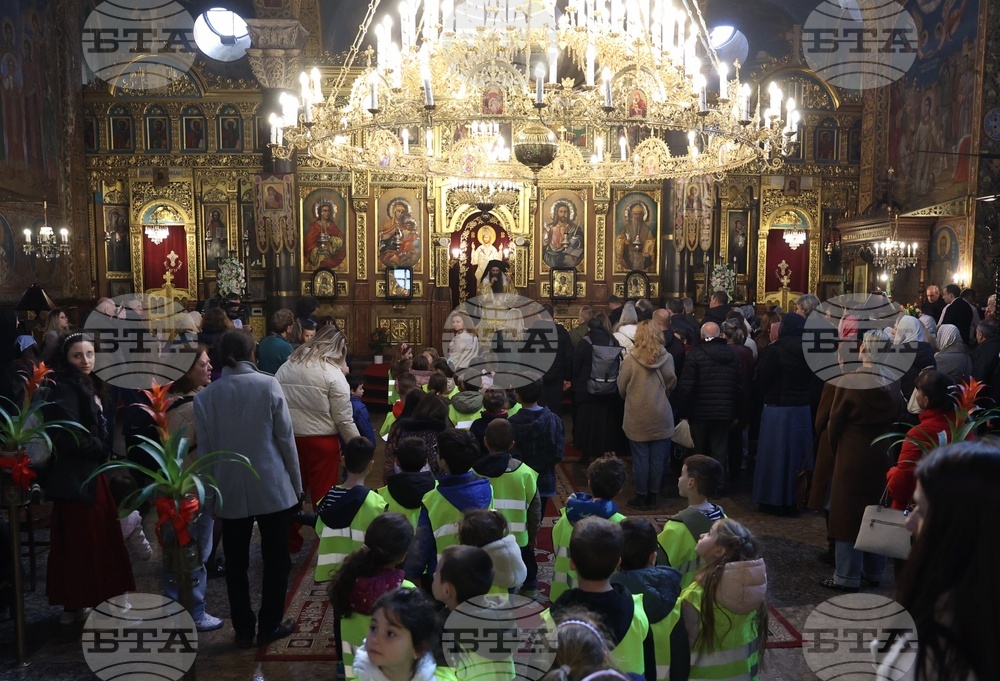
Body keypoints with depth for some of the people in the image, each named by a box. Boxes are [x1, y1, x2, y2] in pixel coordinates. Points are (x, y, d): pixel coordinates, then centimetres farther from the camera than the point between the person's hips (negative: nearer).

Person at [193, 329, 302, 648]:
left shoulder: (205, 396, -3)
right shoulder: (268, 385, -9)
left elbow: (205, 449, 1)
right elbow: (285, 437, -7)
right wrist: (296, 483, 3)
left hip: (231, 492, 2)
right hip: (273, 488, -2)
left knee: (236, 563, 14)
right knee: (276, 559, 12)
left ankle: (243, 630, 22)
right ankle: (270, 626, 20)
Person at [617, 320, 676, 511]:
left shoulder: (630, 358, -10)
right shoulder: (666, 358, -6)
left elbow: (621, 387, 0)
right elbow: (671, 383, 4)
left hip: (637, 416, -2)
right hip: (661, 416, 2)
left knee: (640, 458, 7)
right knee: (657, 458, 10)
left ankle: (641, 497, 15)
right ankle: (652, 496, 19)